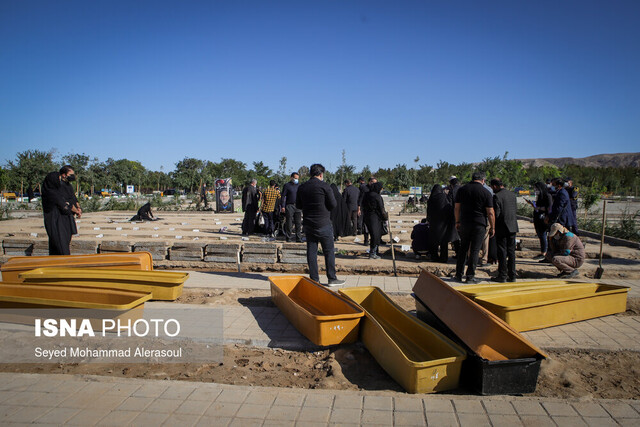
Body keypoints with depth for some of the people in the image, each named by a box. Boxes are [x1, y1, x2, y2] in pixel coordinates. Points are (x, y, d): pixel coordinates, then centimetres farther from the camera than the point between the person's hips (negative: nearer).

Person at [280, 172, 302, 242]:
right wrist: (283, 206, -9)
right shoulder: (287, 185, 2)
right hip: (289, 206, -4)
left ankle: (298, 238, 6)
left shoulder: (299, 186, 15)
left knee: (298, 223, 2)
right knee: (289, 223, -2)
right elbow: (283, 196, -1)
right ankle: (288, 237, 5)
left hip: (298, 206, 4)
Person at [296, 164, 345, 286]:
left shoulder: (302, 187, 6)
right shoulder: (324, 186, -9)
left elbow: (298, 205, 13)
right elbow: (333, 205, -9)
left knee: (311, 251, 7)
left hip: (308, 224, 5)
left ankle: (314, 279, 10)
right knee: (329, 251, 3)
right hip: (323, 224, -5)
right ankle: (332, 278, 6)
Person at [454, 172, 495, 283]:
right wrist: (492, 227, 1)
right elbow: (490, 213, -7)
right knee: (474, 250, 2)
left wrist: (457, 222, 17)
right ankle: (470, 276, 5)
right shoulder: (486, 193, -5)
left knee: (463, 249, 13)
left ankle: (458, 274, 15)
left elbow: (457, 208, 8)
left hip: (464, 224, 3)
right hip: (480, 224, -3)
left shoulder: (462, 189, 4)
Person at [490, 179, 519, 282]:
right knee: (511, 251, 11)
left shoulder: (497, 196, -14)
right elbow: (516, 210, 12)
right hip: (513, 227, 7)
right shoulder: (513, 194, 9)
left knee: (502, 252, 0)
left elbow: (496, 214, -16)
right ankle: (512, 275, 15)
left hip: (502, 227, -6)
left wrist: (493, 226, -1)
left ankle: (502, 275, 5)